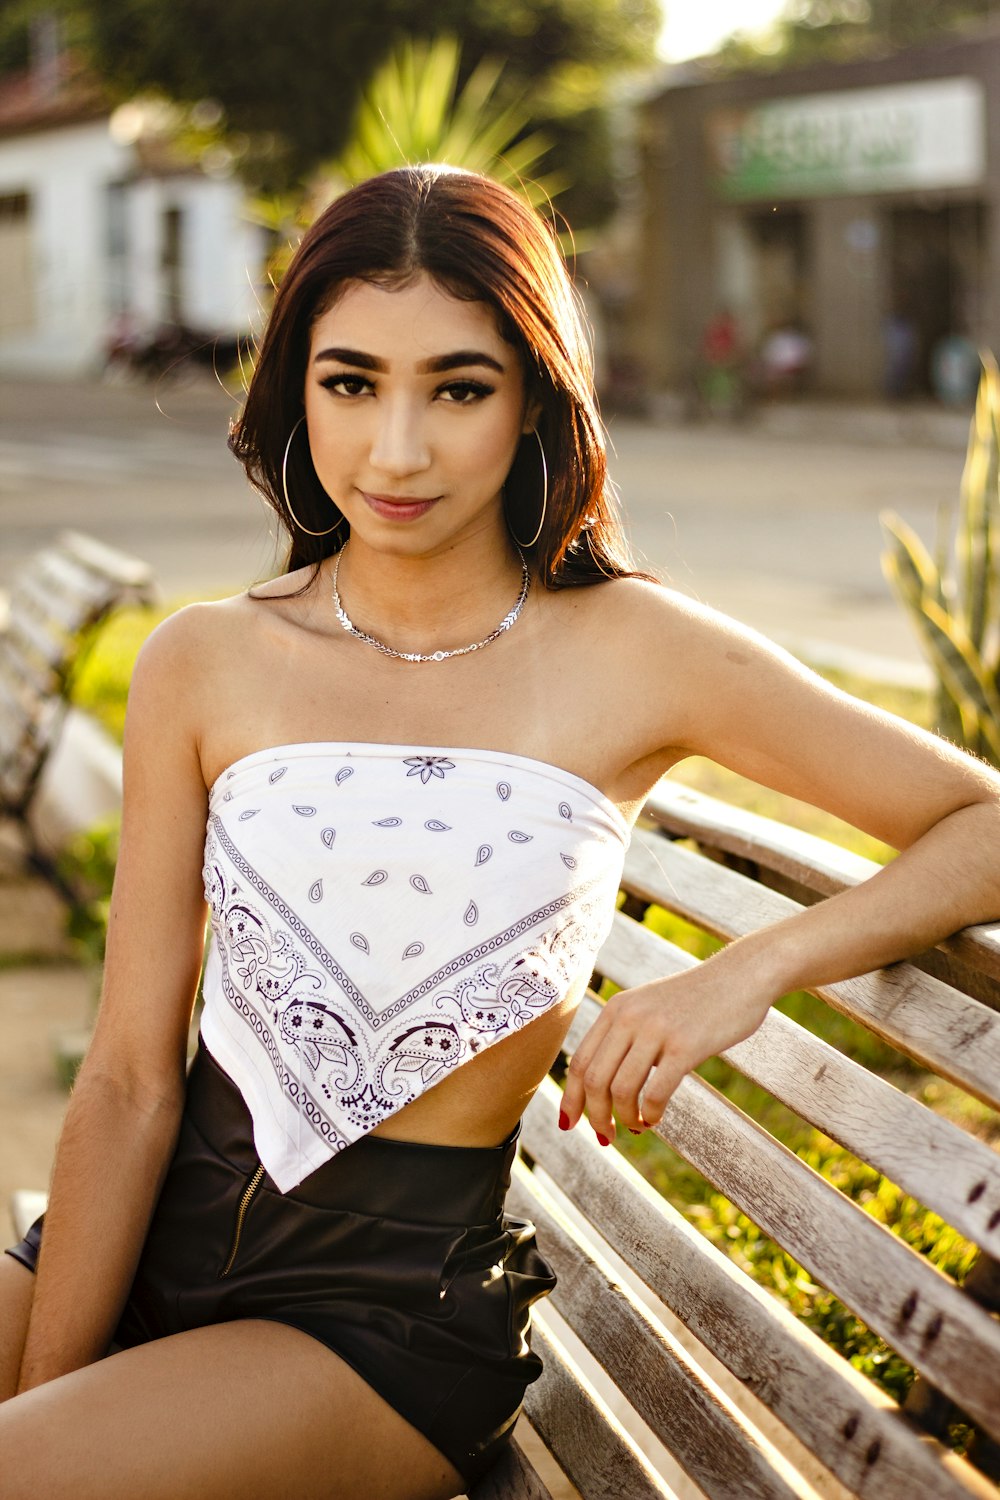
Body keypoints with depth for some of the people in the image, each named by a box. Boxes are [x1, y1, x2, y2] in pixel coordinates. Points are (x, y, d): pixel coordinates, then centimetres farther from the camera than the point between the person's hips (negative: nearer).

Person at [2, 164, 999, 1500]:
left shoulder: (636, 659, -6)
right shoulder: (204, 665, 0)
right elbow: (130, 1083, -2)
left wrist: (746, 973, -18)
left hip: (396, 1305, -3)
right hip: (167, 1234, 3)